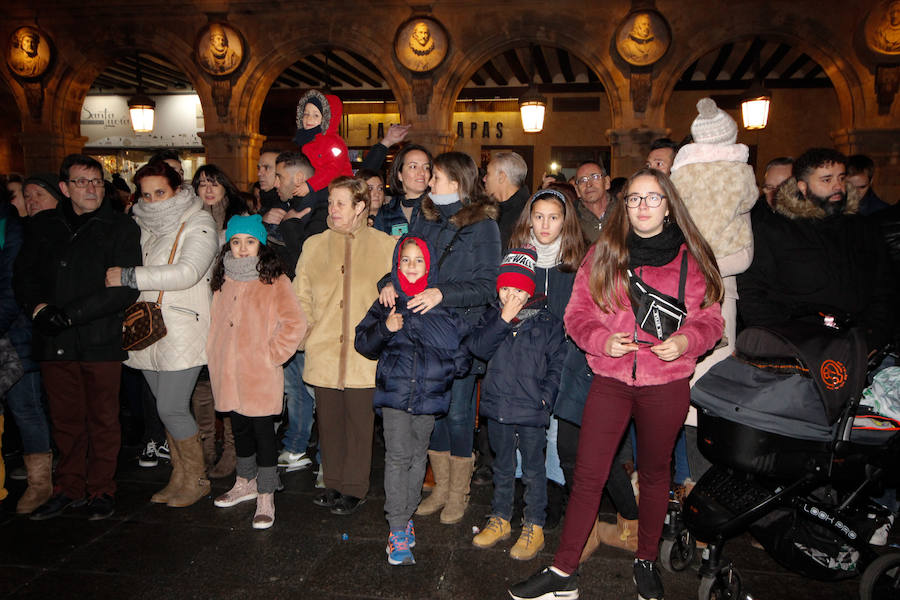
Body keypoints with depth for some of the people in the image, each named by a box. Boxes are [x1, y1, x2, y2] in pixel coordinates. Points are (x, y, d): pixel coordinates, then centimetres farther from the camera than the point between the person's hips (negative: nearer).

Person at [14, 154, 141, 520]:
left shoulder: (121, 228, -1)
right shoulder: (42, 226, 12)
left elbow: (126, 288, -11)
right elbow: (23, 274, 12)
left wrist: (69, 314, -16)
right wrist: (38, 307, -9)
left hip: (101, 341, -3)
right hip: (53, 342, 3)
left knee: (103, 420, 6)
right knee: (65, 419, 12)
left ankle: (101, 491, 20)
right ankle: (69, 489, 27)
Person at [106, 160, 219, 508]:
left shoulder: (198, 225, -6)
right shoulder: (142, 226, 14)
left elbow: (186, 273, -21)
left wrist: (128, 277, -18)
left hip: (184, 330, -6)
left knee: (171, 409, -7)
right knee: (168, 407, 12)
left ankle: (197, 479, 11)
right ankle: (179, 478, 25)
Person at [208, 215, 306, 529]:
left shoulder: (275, 281, -9)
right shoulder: (223, 281, 10)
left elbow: (296, 323, -15)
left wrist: (272, 354, -12)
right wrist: (216, 355, 12)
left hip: (261, 375, -6)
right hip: (227, 373, 6)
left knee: (263, 430, 0)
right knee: (239, 427, 19)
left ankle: (266, 497, 10)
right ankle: (246, 482, 37)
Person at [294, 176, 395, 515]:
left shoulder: (385, 246, 1)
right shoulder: (314, 245, 10)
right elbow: (301, 297, 13)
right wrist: (308, 335, 3)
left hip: (364, 355, -3)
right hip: (323, 353, 3)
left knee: (359, 421, 3)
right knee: (328, 420, 11)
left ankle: (355, 489, 19)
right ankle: (334, 484, 27)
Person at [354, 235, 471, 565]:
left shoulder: (444, 303, 3)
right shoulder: (387, 303, 4)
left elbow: (465, 339, 11)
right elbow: (363, 343, 6)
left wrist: (453, 365, -4)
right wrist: (385, 328, -12)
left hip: (430, 393, 1)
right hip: (395, 390, -1)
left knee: (418, 455, 12)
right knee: (398, 457, -5)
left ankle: (406, 516, 28)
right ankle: (398, 530, 1)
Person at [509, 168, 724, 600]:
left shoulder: (691, 259, 3)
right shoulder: (603, 254, 4)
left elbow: (711, 319, 6)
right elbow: (577, 313, 3)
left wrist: (685, 340, -15)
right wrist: (602, 340, -15)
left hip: (667, 383, 0)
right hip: (610, 378, 0)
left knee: (655, 472, 16)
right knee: (588, 475, -1)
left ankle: (646, 561, 36)